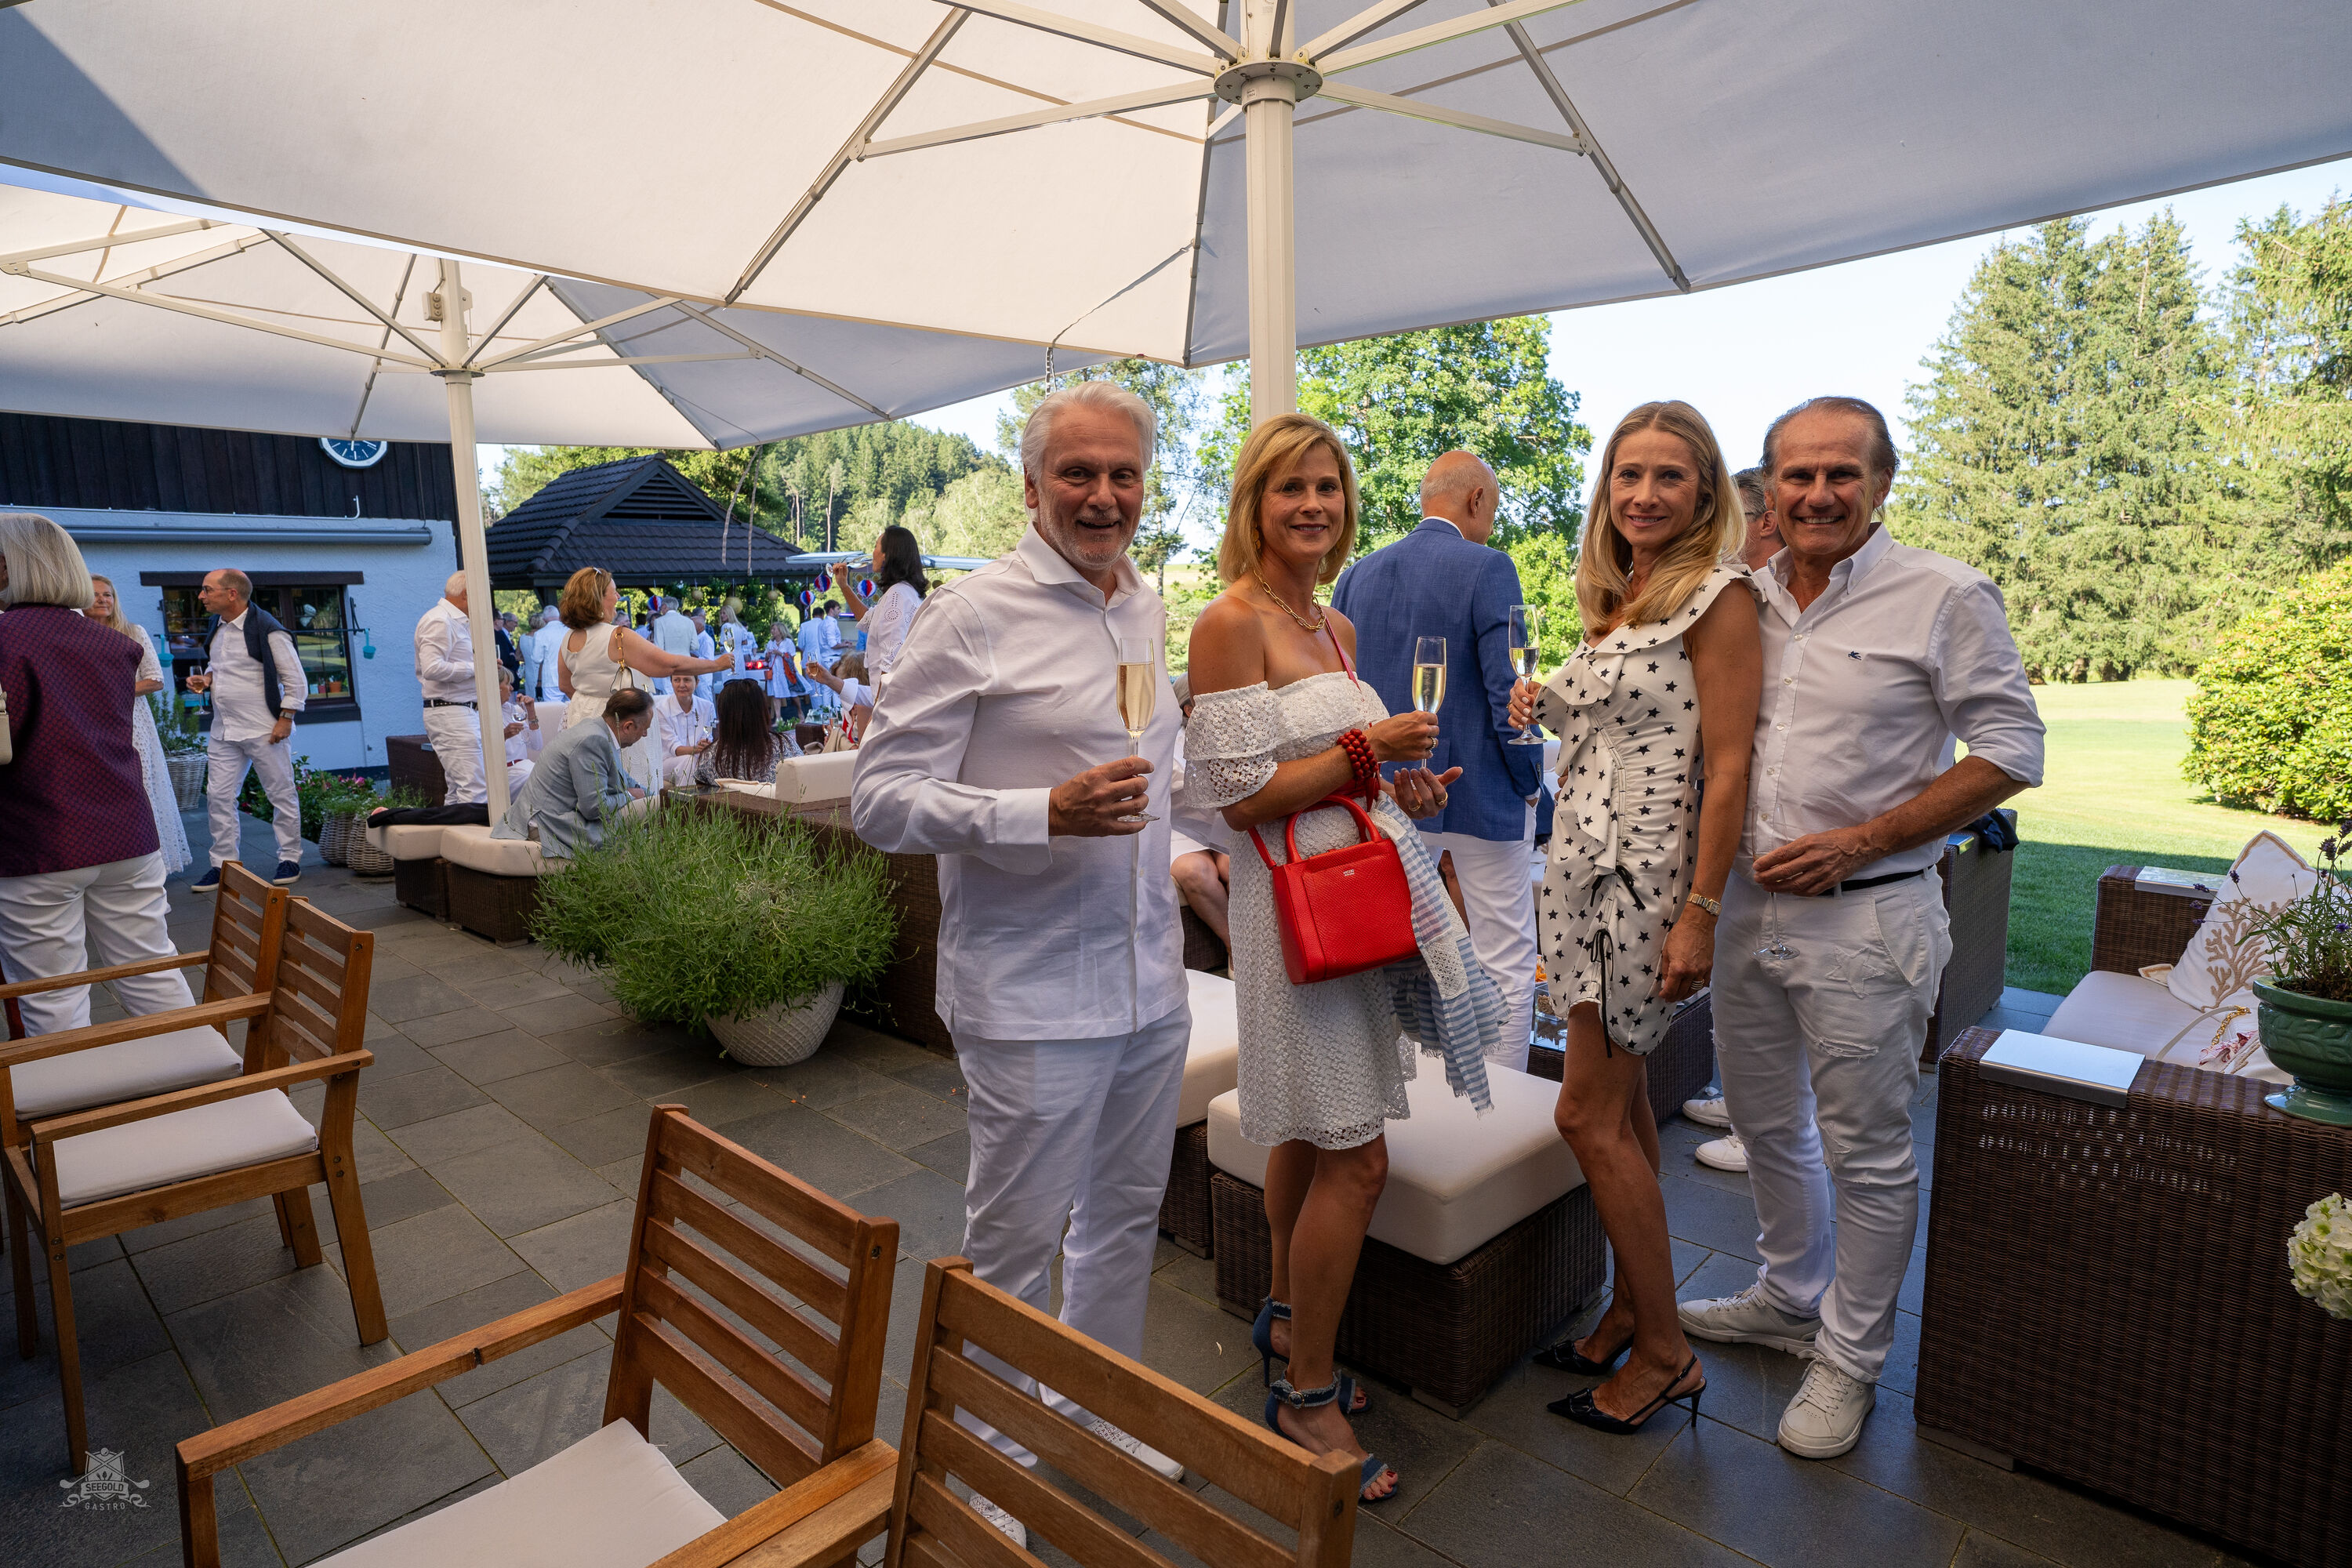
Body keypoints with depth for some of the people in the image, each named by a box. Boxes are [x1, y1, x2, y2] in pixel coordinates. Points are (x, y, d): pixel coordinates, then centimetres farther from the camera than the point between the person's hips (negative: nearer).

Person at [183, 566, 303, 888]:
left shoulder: (267, 630, -12)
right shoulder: (216, 626, 10)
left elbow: (295, 679, -11)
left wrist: (285, 719, -14)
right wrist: (206, 678, 5)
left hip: (264, 730, -7)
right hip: (223, 730, 7)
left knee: (281, 794, 3)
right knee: (218, 796, 6)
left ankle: (290, 859, 14)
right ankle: (223, 865, 14)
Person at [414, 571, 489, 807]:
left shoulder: (456, 621, 22)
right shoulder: (438, 621, -10)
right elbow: (432, 669, -21)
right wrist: (476, 667, -13)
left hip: (463, 712, 11)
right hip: (451, 714, -11)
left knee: (457, 790, 12)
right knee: (475, 788, -17)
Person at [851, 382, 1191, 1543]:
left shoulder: (1156, 613, 10)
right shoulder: (972, 617, -12)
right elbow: (881, 800, -16)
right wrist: (1044, 814, -26)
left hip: (1150, 983, 7)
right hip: (1032, 998, -7)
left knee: (1125, 1219, 21)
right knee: (1014, 1247, 9)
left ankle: (1106, 1420, 42)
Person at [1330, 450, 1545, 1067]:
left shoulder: (1358, 575, 6)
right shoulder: (1487, 568, -11)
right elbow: (1509, 693, -16)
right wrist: (1531, 782, -3)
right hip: (1481, 796, -5)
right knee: (1508, 966, 6)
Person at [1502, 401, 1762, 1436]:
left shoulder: (1717, 595, -10)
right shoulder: (1612, 599, 15)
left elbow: (1725, 765, -15)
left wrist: (1701, 912, -19)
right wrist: (1547, 710, 4)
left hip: (1649, 877, -8)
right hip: (1581, 866, 8)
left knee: (1590, 1114, -4)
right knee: (1623, 1101, 14)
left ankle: (1665, 1353, 13)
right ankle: (1630, 1312, 29)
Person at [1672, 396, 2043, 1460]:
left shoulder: (1944, 596, -8)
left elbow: (2010, 751, -8)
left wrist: (1862, 840, -16)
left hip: (1865, 916, -5)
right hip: (1747, 904, 6)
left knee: (1865, 1151, 8)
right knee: (1764, 1122, 20)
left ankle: (1850, 1357, 28)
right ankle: (1789, 1298, 42)